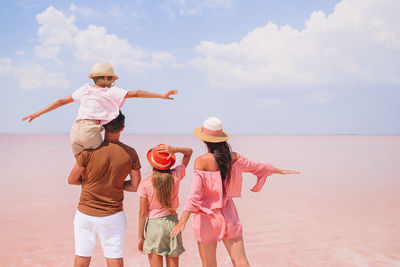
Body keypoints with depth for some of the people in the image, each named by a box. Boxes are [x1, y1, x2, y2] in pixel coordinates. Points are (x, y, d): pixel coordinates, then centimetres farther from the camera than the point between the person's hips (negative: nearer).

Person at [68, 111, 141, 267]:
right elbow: (135, 186, 0)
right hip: (112, 216, 1)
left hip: (85, 214, 0)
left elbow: (71, 180, -2)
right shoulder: (130, 153, -6)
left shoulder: (89, 150, -12)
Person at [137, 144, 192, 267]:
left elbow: (143, 213, -8)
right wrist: (174, 149, -13)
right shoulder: (175, 176, -6)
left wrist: (140, 236, 1)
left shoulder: (145, 184, -12)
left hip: (154, 225, -3)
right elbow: (189, 152, 7)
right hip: (172, 222, 3)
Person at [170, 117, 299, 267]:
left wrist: (183, 220, -26)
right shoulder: (234, 158, -1)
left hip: (207, 217, -4)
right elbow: (258, 167, 14)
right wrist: (280, 171, 32)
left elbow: (195, 193, -23)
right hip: (229, 214, 4)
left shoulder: (201, 161, -15)